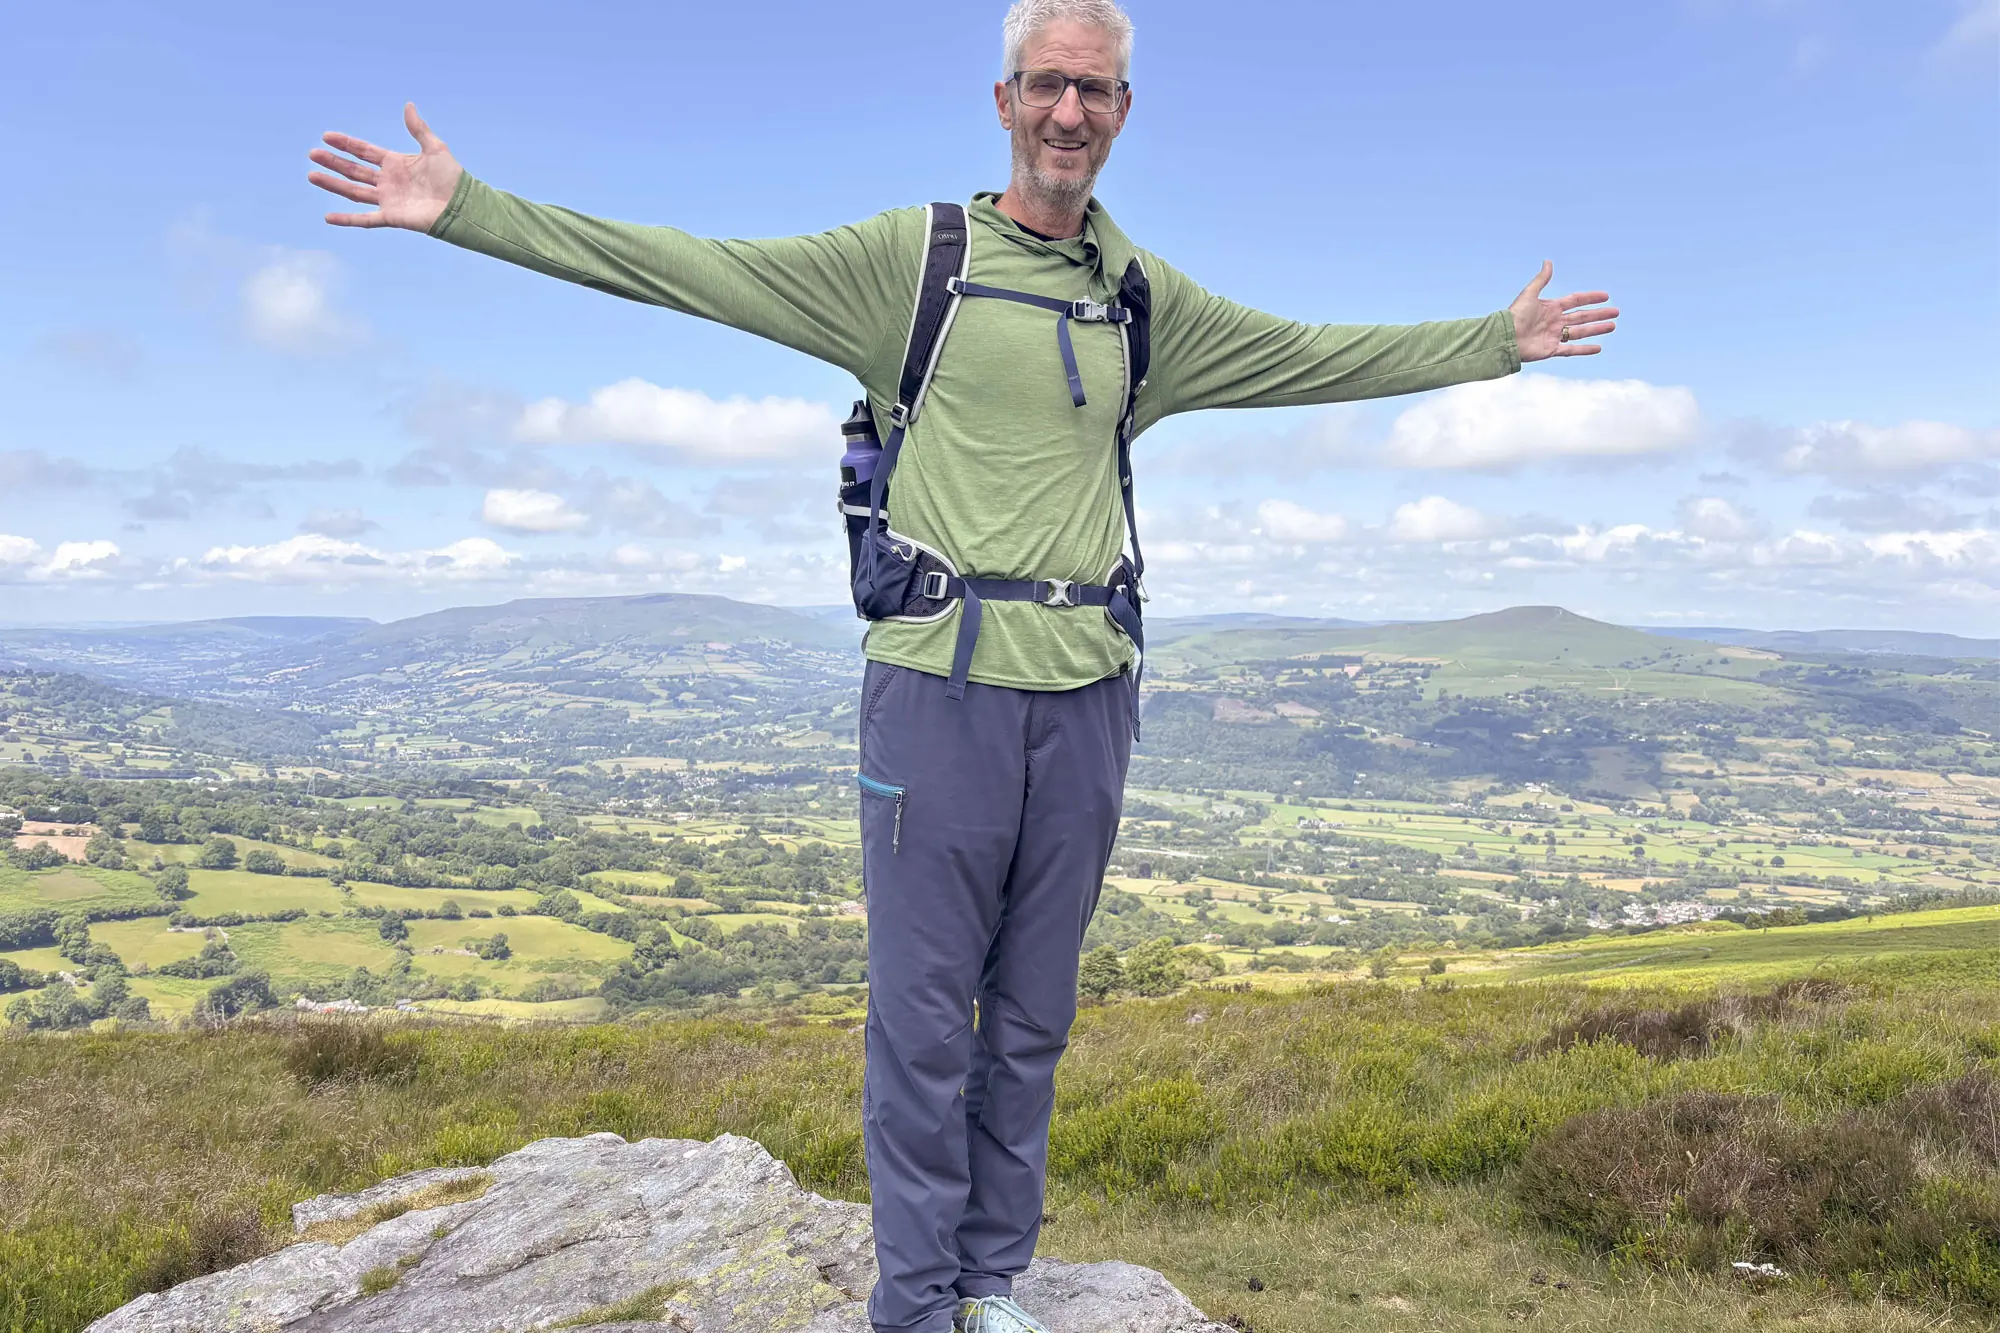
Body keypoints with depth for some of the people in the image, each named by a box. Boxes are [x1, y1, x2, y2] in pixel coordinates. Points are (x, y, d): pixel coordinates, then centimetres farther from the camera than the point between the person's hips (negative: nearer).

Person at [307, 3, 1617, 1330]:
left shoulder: (1142, 296, 13)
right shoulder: (908, 255, 1)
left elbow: (1317, 357, 23)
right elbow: (687, 268, -3)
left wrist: (1499, 340, 28)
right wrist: (469, 210, -8)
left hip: (1085, 697, 4)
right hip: (940, 686, -4)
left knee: (1032, 1023, 13)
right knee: (923, 1024, 2)